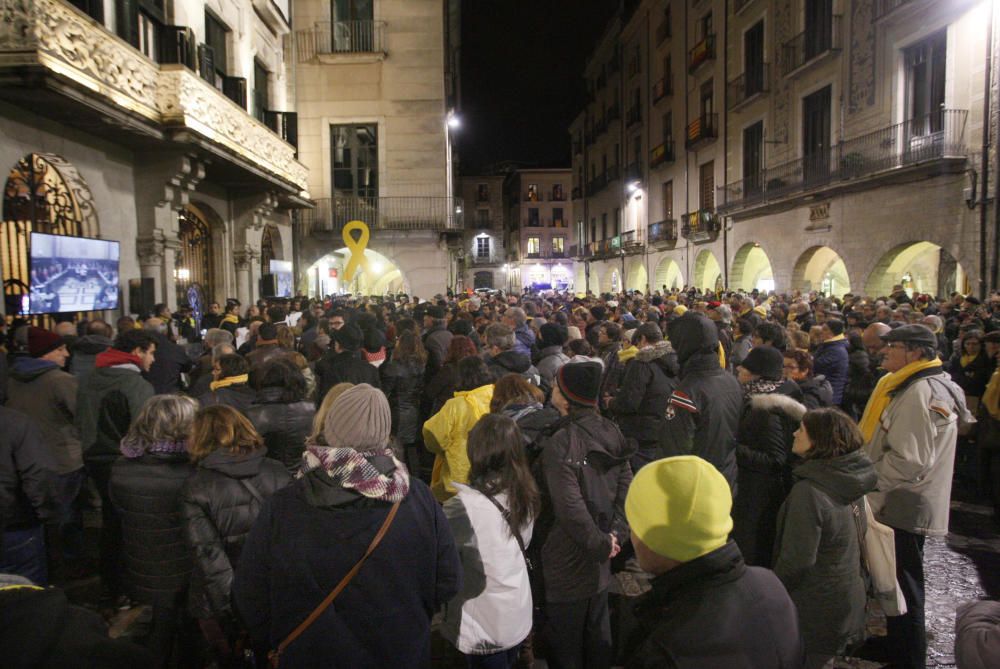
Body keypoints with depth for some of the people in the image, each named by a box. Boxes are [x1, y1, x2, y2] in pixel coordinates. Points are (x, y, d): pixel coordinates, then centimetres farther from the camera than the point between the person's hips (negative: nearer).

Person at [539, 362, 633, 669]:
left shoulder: (560, 444, -24)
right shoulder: (609, 431, -3)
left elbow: (571, 508, -25)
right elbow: (626, 485, -1)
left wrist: (602, 543, -12)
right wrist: (615, 534, -3)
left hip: (568, 561, -7)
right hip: (599, 562, 7)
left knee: (565, 644, 11)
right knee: (598, 631, 24)